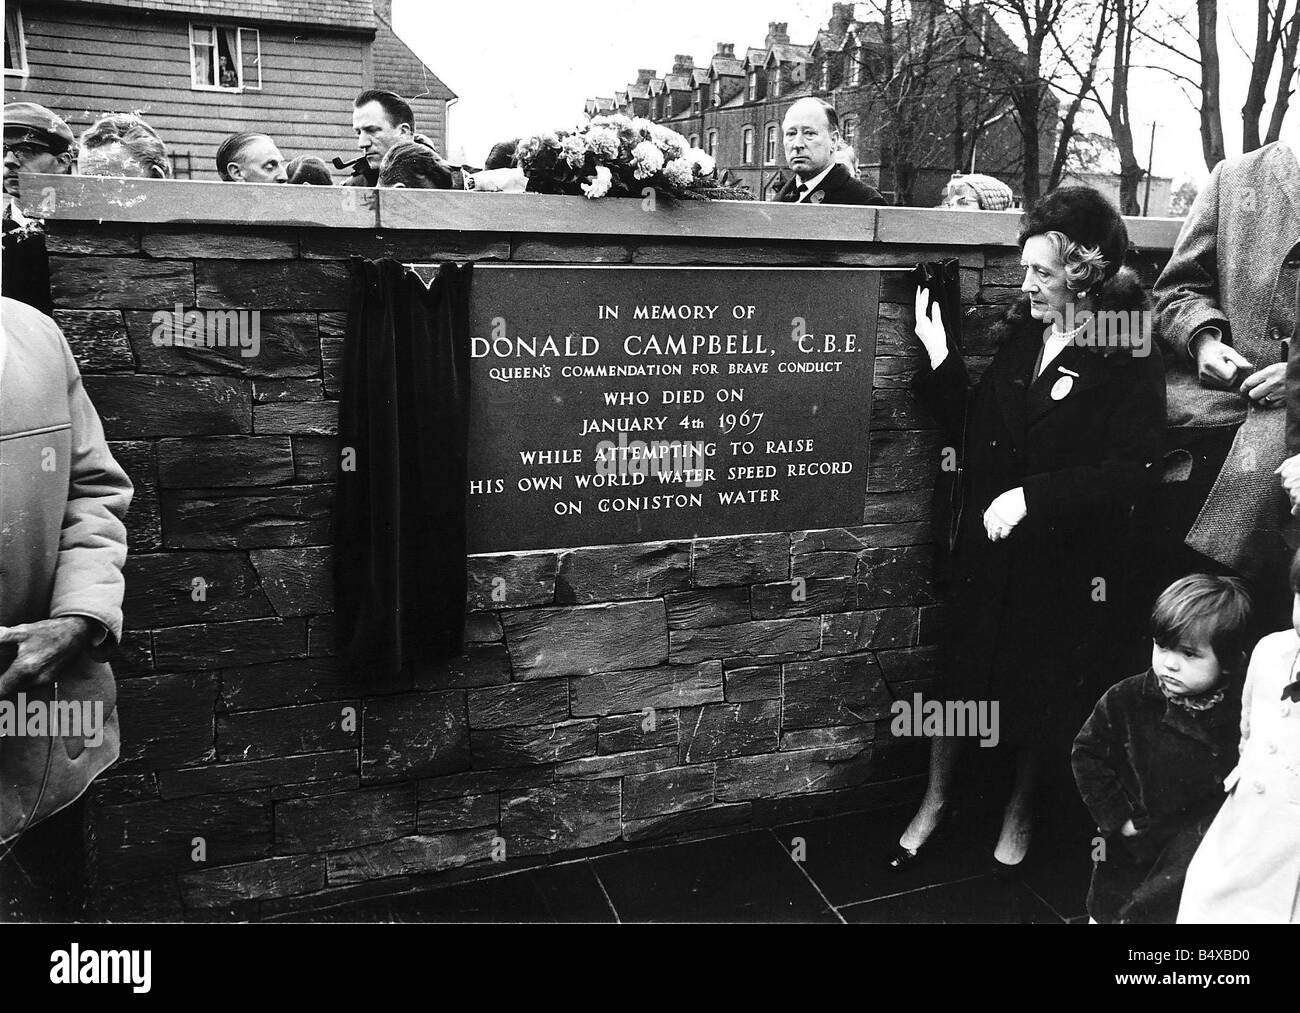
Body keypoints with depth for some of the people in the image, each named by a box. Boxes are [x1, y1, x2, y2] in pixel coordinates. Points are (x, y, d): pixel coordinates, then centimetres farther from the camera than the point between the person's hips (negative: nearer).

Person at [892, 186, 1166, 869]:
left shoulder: (1130, 359, -11)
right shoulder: (1021, 334, 5)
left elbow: (1132, 469, -18)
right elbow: (972, 434, 6)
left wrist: (1033, 494, -24)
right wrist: (940, 360, -4)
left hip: (1068, 561, -4)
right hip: (989, 548, 4)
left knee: (1045, 686, 12)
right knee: (961, 667, 11)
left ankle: (1021, 808, 37)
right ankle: (934, 803, 30)